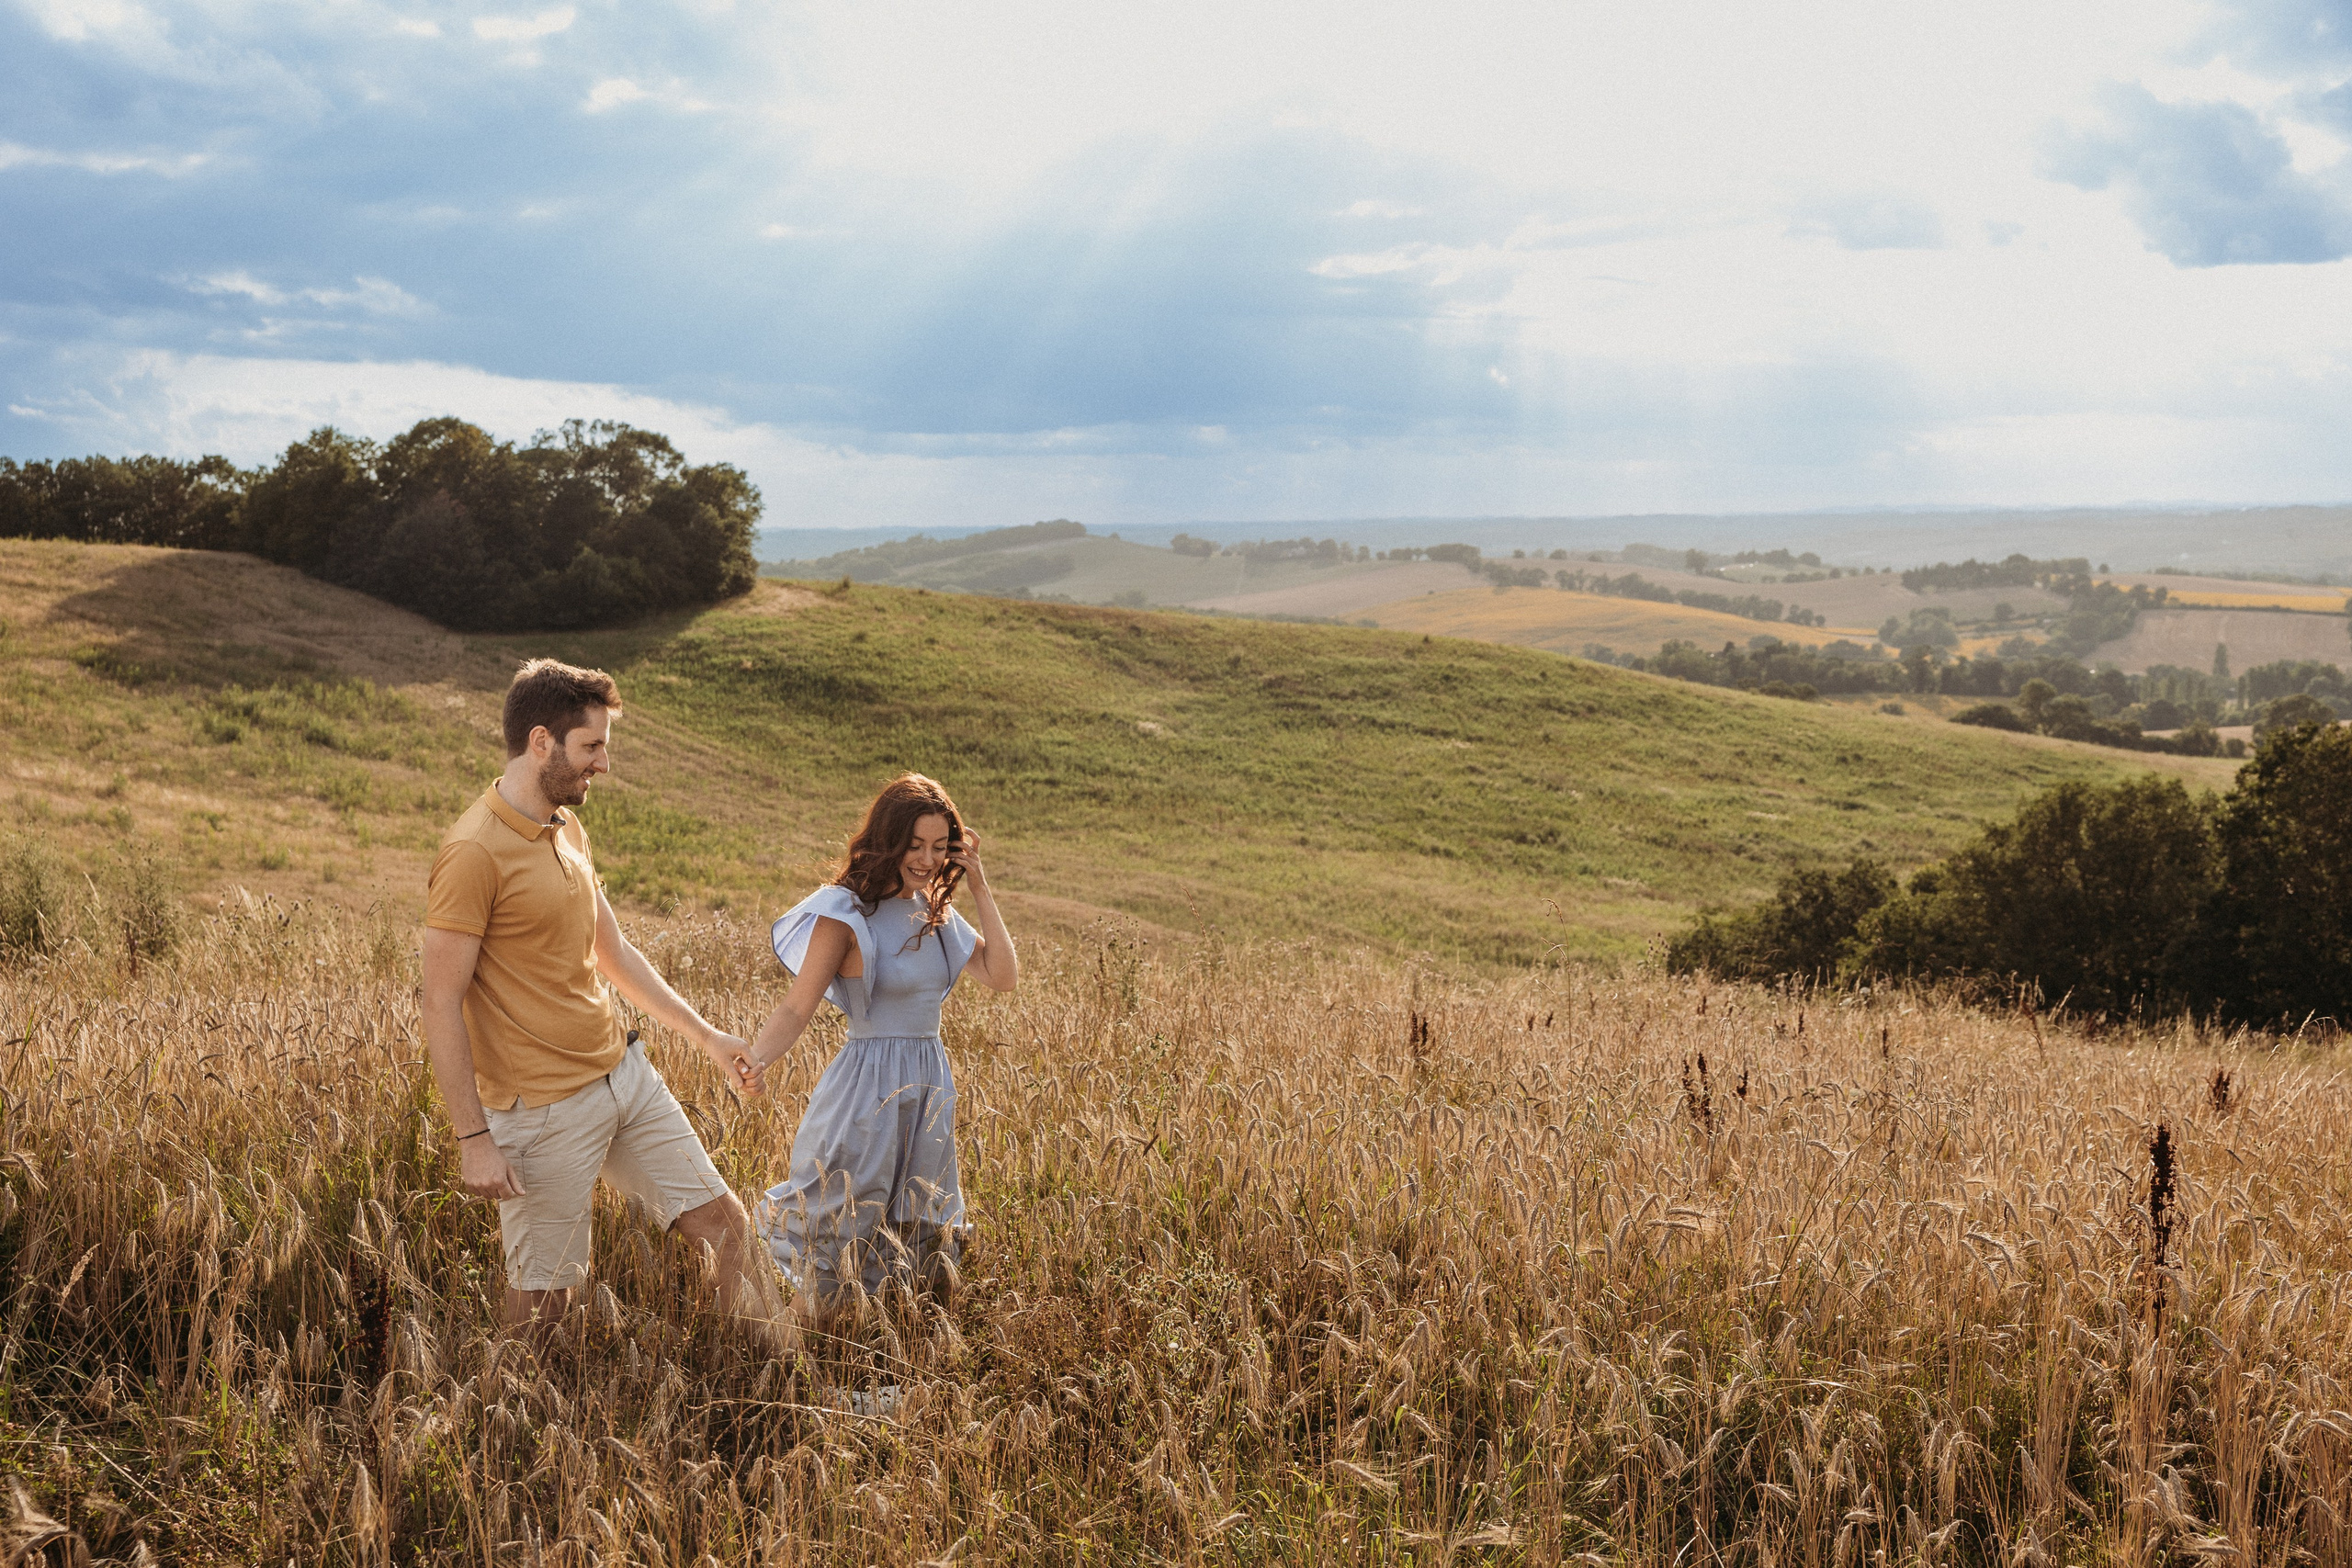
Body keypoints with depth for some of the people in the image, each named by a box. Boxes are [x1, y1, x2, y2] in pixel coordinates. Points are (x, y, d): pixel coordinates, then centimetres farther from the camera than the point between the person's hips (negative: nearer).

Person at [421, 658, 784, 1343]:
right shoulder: (473, 853, -18)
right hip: (545, 1108, -8)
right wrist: (474, 1139, -20)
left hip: (625, 1073, 8)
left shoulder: (568, 830, 9)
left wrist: (705, 1035, 19)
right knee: (543, 1299, 2)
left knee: (723, 1221, 9)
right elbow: (442, 1007, -18)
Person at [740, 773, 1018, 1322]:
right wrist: (756, 1059, -35)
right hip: (867, 1090, -6)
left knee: (922, 1244, 15)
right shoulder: (846, 912, -11)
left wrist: (979, 888, -2)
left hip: (931, 1088, 6)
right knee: (835, 1237, 1)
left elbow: (1004, 976, 1)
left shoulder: (934, 911, 8)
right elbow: (797, 1007, -16)